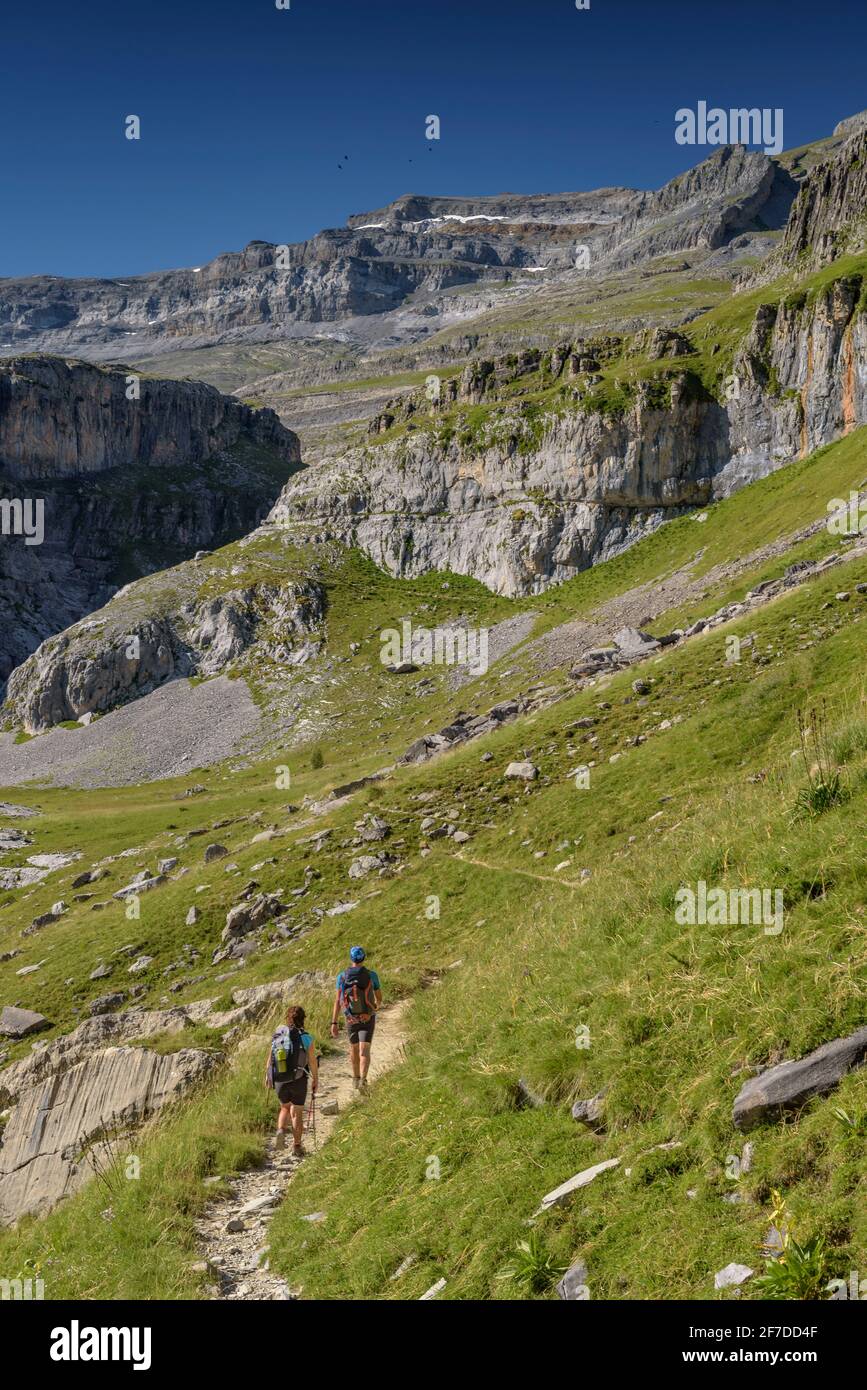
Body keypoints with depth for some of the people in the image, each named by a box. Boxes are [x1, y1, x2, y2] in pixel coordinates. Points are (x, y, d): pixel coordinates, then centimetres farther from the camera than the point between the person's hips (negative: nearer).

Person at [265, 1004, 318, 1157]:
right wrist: (315, 1079, 8)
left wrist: (267, 1076, 17)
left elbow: (270, 1059, 1)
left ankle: (281, 1131, 1)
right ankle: (297, 1146, 18)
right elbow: (313, 1062, -7)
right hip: (299, 1081, -2)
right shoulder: (306, 1038, -14)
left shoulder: (277, 1036, -7)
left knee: (285, 1108, 25)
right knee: (297, 1113, 14)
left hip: (279, 1081, 2)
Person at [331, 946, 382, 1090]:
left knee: (354, 1048, 23)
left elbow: (337, 1001, -10)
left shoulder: (342, 976, -9)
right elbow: (379, 998, 2)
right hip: (367, 1019, -2)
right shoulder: (372, 975, -11)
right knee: (364, 1051, -7)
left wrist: (334, 1023, -7)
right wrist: (377, 1005, 27)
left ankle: (356, 1079, 37)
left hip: (351, 1020, 2)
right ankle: (363, 1081, -28)